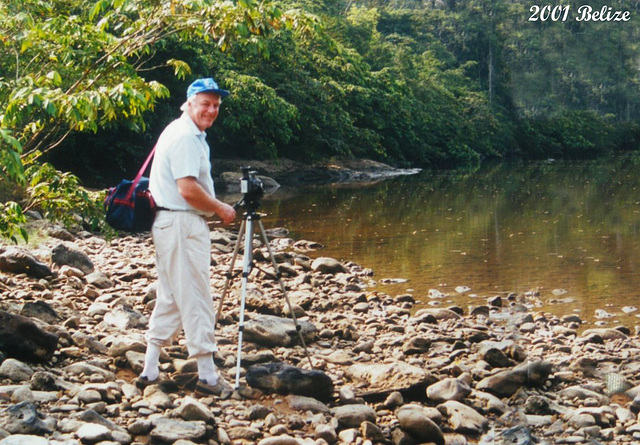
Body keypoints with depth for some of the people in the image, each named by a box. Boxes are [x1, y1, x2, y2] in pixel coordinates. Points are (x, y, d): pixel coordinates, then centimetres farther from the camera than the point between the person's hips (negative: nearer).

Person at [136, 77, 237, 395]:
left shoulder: (186, 133, 17)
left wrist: (213, 207, 15)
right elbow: (188, 189, -23)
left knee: (170, 298, 14)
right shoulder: (186, 137, -16)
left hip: (170, 224, 11)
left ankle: (150, 371, 17)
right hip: (182, 225, -11)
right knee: (196, 300, -5)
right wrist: (221, 209, -11)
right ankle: (207, 376, 0)